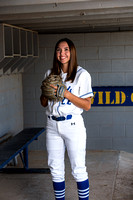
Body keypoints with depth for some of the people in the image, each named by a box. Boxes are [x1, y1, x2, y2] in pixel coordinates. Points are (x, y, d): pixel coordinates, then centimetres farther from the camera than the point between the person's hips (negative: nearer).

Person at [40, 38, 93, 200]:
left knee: (78, 169, 0)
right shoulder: (50, 74, 10)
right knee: (55, 169, 11)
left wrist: (66, 94, -18)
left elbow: (87, 105, -6)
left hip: (73, 125, -4)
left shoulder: (82, 74, -3)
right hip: (52, 125, 4)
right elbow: (43, 103, 15)